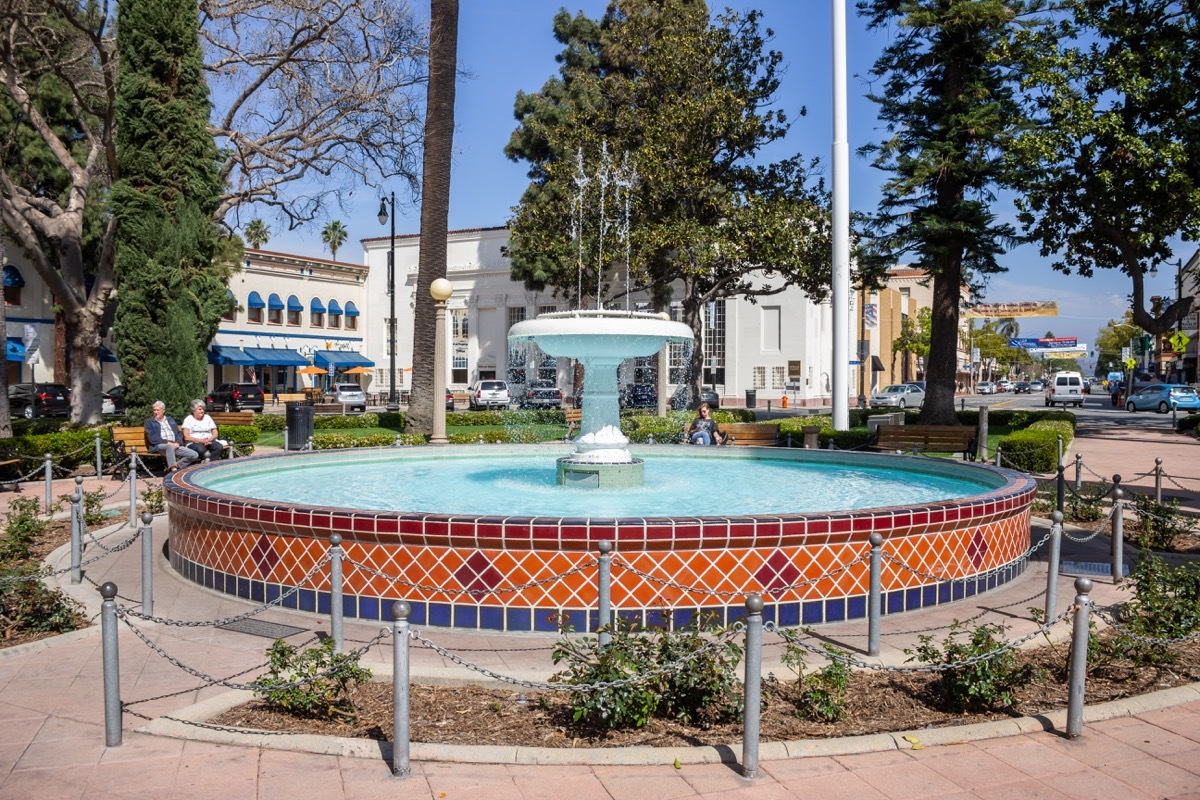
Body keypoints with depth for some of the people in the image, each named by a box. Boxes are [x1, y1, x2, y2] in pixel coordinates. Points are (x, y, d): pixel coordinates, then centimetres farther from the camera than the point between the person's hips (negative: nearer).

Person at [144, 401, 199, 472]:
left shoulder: (170, 420, 24)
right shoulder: (149, 422, 11)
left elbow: (179, 434, 17)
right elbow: (152, 438, -3)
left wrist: (177, 443, -5)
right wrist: (167, 442, -14)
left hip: (175, 445, 5)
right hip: (158, 446, -5)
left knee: (195, 455, -15)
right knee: (169, 447, -42)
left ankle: (176, 466, -8)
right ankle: (174, 469, -45)